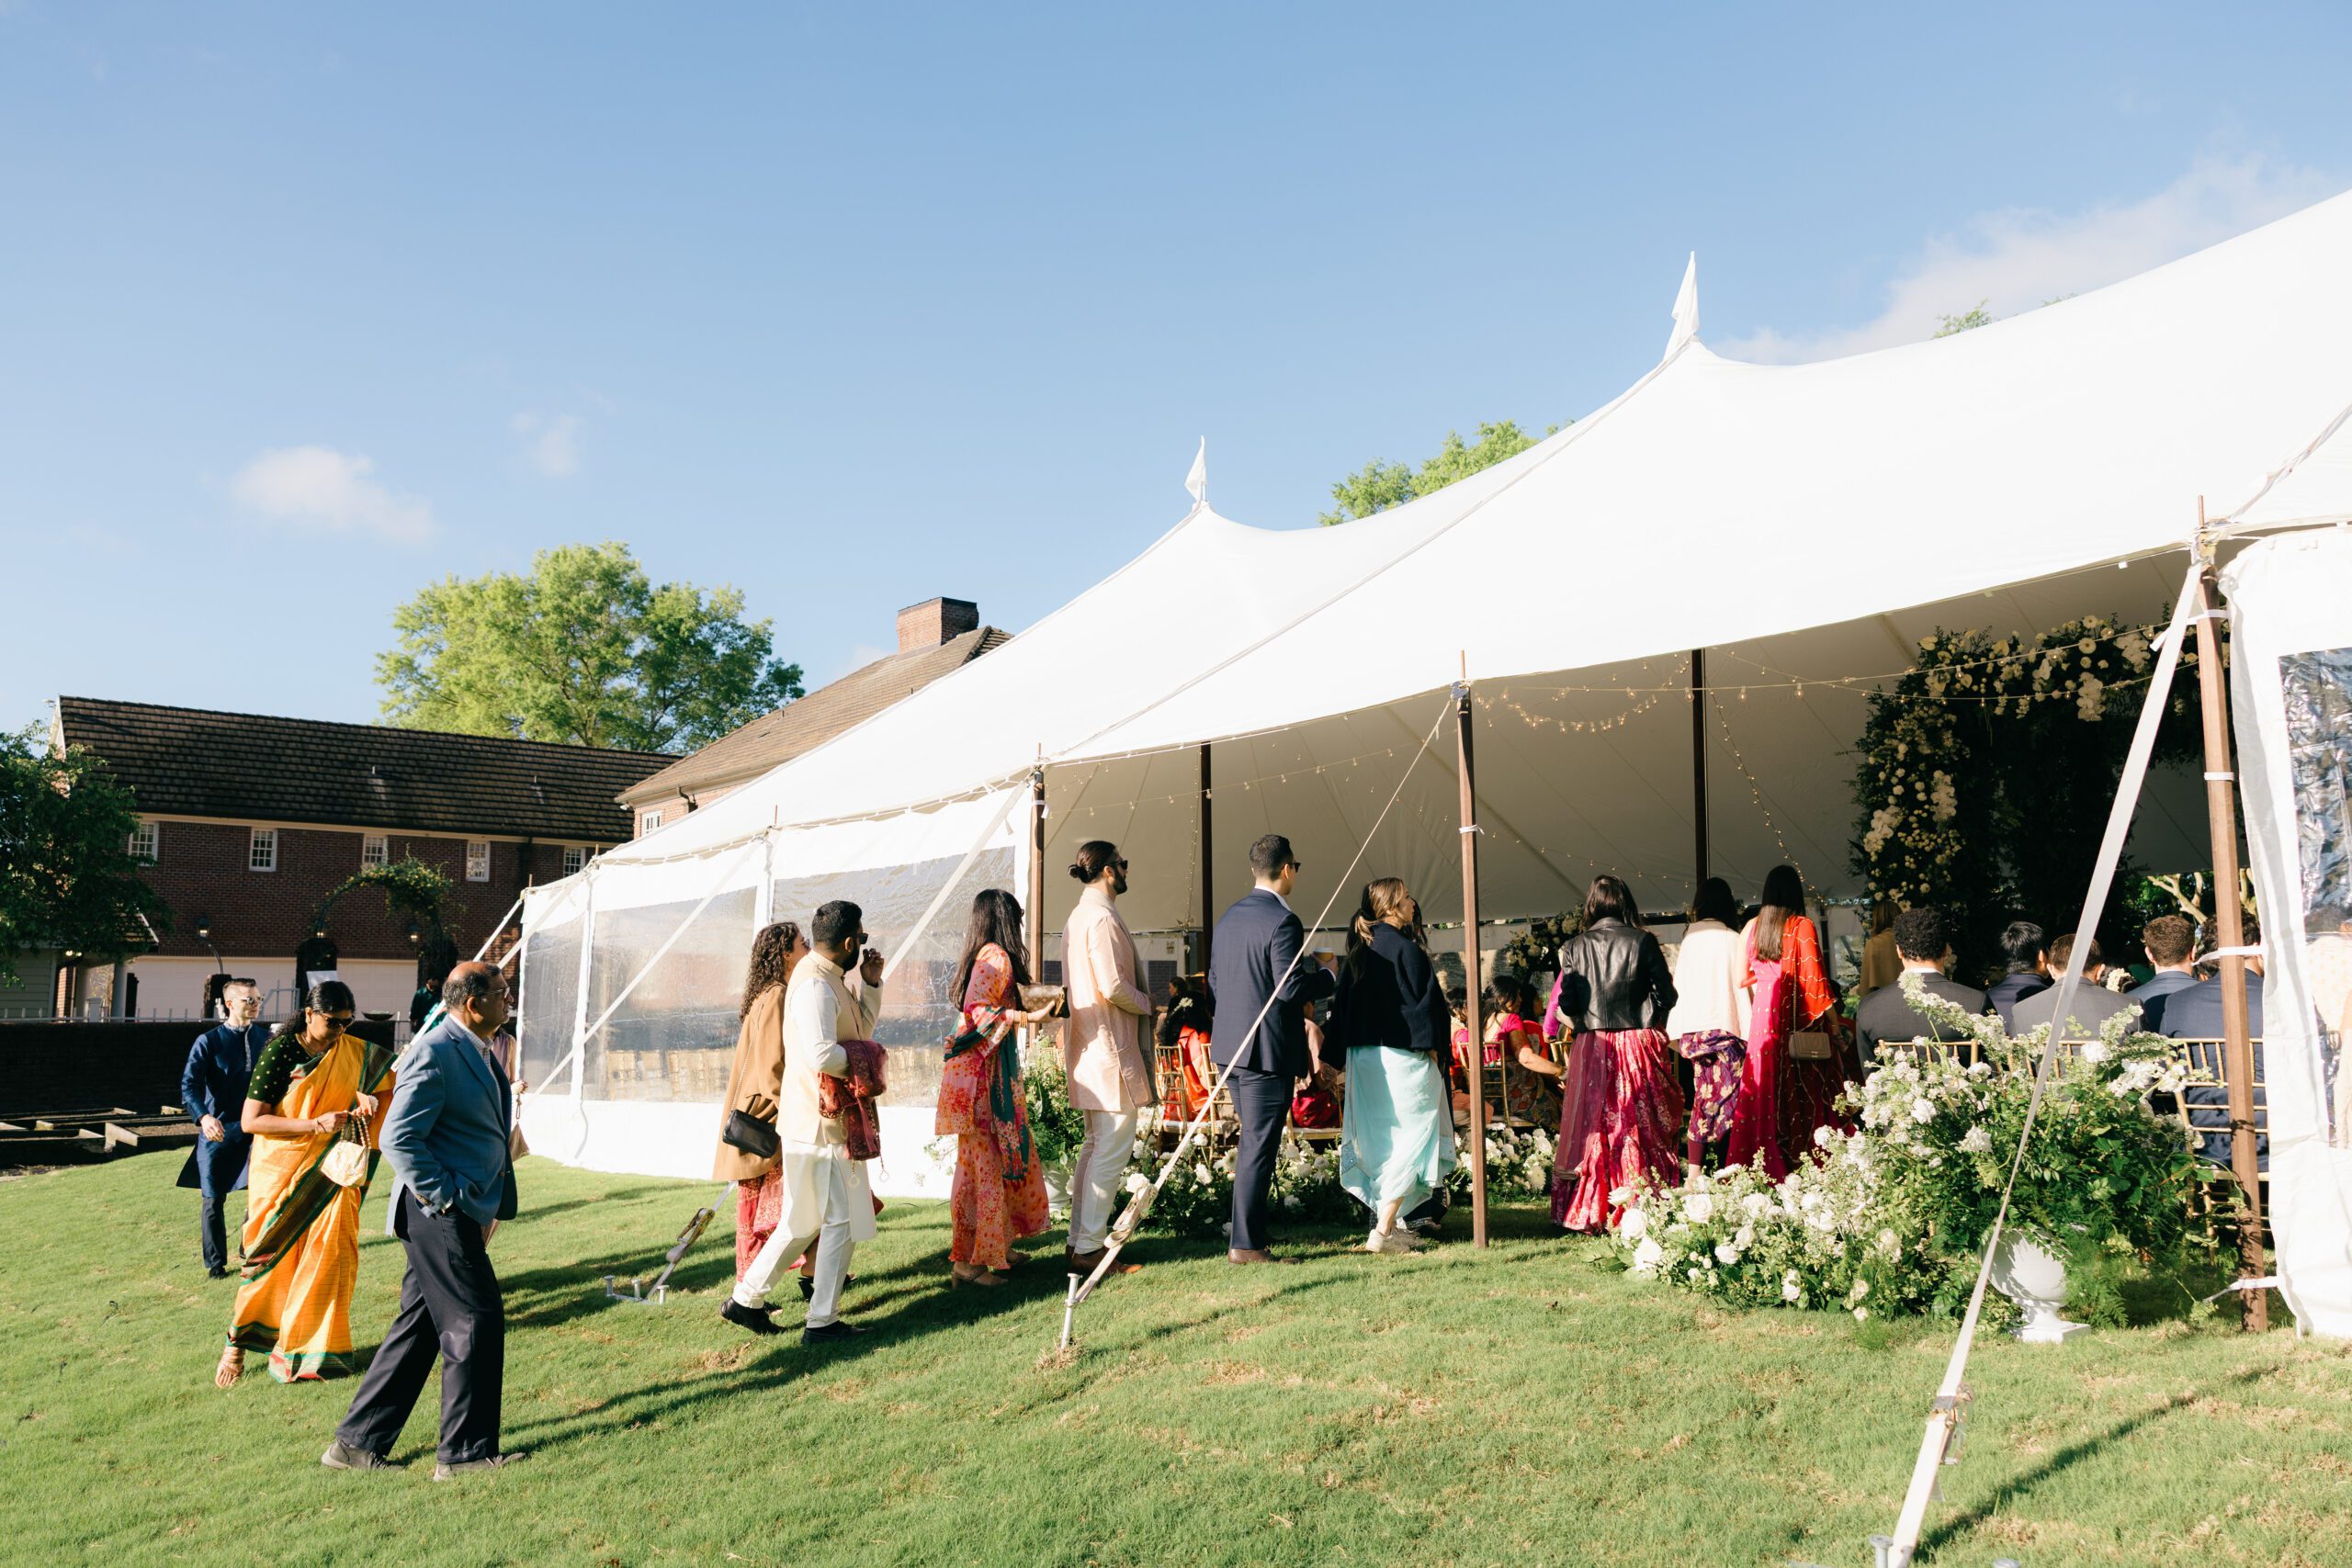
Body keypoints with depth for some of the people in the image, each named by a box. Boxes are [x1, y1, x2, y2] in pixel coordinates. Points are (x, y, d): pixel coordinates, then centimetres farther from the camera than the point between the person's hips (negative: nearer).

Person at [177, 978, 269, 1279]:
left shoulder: (264, 1037, 4)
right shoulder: (208, 1041, -7)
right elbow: (189, 1084, -17)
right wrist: (204, 1117, -32)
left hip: (255, 1127, 2)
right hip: (218, 1130, -2)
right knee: (213, 1199, 8)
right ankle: (215, 1263, 23)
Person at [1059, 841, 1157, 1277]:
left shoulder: (1077, 918, 17)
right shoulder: (1103, 919, -15)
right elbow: (1113, 987, -22)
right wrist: (1147, 1004, -6)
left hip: (1087, 1048, 11)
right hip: (1110, 1047, -11)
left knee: (1095, 1146, 16)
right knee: (1113, 1149, -6)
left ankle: (1078, 1241, 20)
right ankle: (1089, 1249, -4)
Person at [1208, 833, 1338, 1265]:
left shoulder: (1229, 917, 11)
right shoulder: (1282, 922, -16)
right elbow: (1291, 988, -20)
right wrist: (1330, 977, -5)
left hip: (1230, 1046, 9)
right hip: (1267, 1050, -9)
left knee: (1251, 1141, 19)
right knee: (1259, 1147, -2)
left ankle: (1251, 1228, 26)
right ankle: (1245, 1243, 1)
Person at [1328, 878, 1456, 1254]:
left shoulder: (1357, 953, 10)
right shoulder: (1404, 948, -13)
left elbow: (1342, 1010, 13)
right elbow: (1423, 1002, -14)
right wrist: (1432, 1048, -5)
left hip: (1362, 1058, 8)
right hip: (1402, 1057, -8)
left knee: (1381, 1139, 16)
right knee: (1412, 1138, -2)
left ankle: (1384, 1221, 22)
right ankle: (1383, 1231, -6)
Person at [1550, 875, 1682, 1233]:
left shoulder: (1574, 947, -1)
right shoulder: (1643, 942, -4)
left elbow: (1567, 1005, -3)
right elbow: (1666, 995, -4)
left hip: (1592, 1049, 1)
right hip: (1639, 1044, -1)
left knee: (1593, 1128, 7)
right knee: (1643, 1129, 6)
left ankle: (1591, 1212, 9)